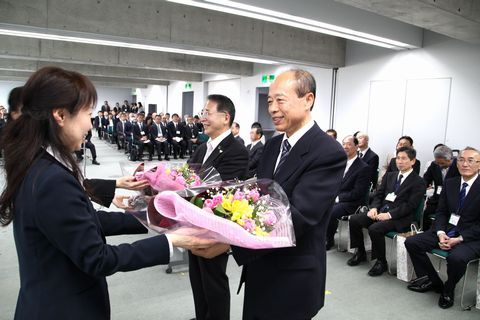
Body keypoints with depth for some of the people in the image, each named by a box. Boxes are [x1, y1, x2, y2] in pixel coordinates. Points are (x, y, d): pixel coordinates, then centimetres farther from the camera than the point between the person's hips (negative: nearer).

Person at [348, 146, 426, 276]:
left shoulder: (418, 182, -2)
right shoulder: (389, 175, 17)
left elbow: (410, 205, -11)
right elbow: (378, 194, 13)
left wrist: (389, 215, -20)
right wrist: (374, 208, -7)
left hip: (399, 217, -6)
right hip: (381, 210, 6)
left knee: (374, 229, -31)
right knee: (354, 220, -12)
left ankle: (381, 262, -8)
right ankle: (360, 253, 7)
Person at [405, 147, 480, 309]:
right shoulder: (449, 183, 8)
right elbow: (441, 212, 8)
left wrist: (459, 239, -19)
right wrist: (441, 233, -10)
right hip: (447, 230, 6)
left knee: (456, 257, -35)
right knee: (411, 242, -8)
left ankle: (448, 290, -2)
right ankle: (432, 281, 9)